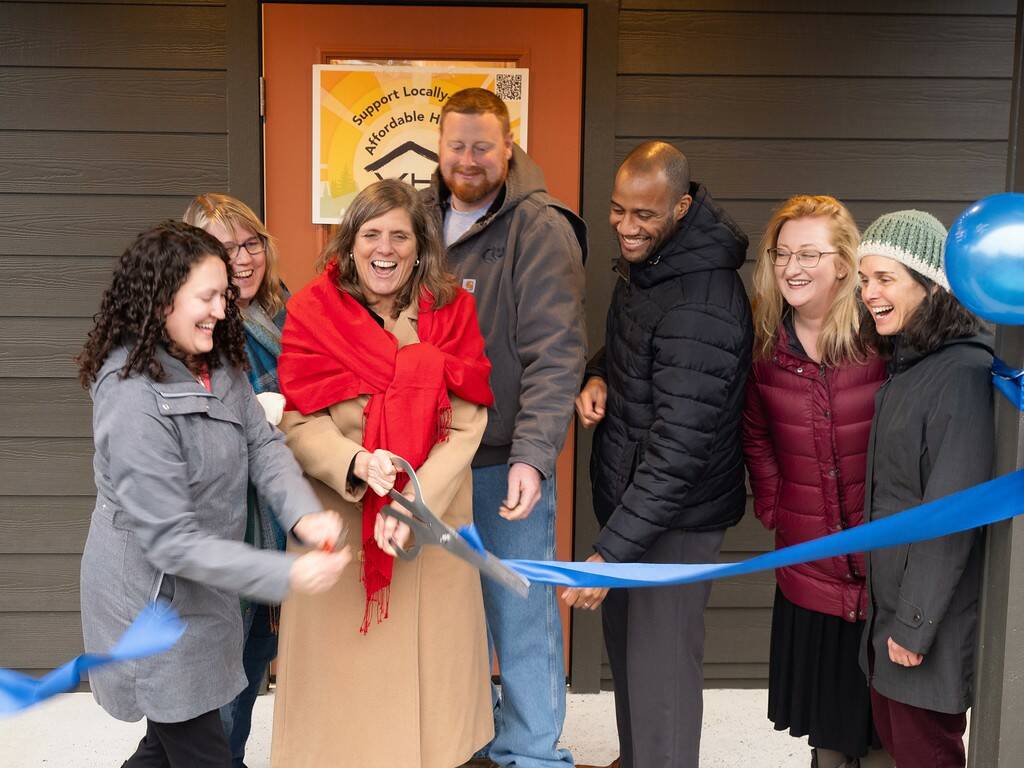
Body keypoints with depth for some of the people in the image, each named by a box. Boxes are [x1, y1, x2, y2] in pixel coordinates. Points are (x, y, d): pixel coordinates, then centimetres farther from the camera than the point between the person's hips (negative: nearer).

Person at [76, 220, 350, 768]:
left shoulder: (217, 363, -2)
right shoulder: (134, 402, -29)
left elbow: (262, 442, -7)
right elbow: (171, 541, -28)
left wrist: (303, 513, -26)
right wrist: (286, 575, -33)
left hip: (201, 591, 8)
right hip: (153, 605, -8)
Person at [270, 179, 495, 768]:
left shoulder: (452, 309, -2)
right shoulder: (314, 311, -4)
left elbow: (465, 427, -7)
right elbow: (298, 424, -8)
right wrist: (355, 466, -26)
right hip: (337, 518, -1)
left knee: (424, 658, 11)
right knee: (344, 664, 7)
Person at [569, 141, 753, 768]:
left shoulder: (701, 308, -29)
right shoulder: (647, 260, 1)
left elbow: (678, 450, -29)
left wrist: (610, 553, -29)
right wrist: (599, 376, -4)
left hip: (675, 517, -9)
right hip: (629, 496, 10)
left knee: (660, 673, 1)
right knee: (625, 648, 24)